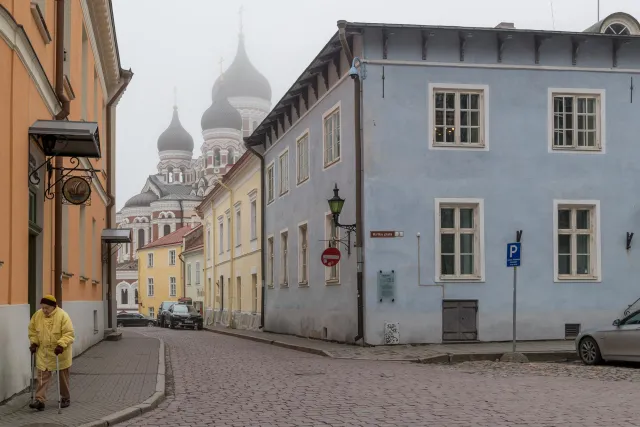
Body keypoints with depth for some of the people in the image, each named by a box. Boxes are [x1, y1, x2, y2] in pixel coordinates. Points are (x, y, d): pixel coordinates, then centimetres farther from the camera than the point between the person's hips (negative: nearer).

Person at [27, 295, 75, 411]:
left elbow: (69, 334, -21)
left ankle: (65, 398, 26)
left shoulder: (62, 316, -19)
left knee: (63, 377, 11)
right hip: (43, 353, 3)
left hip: (59, 353, -3)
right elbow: (32, 330, 10)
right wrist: (34, 342, -2)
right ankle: (40, 400, -3)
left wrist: (61, 345, -32)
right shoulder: (37, 315, -4)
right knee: (42, 377, -2)